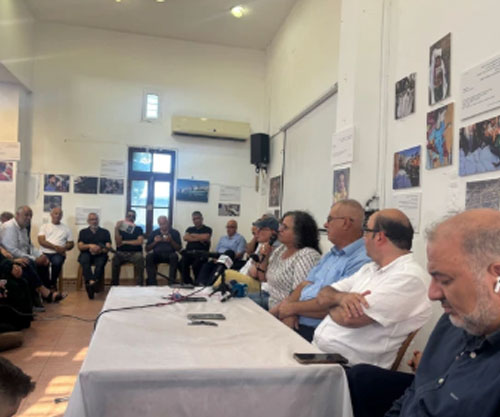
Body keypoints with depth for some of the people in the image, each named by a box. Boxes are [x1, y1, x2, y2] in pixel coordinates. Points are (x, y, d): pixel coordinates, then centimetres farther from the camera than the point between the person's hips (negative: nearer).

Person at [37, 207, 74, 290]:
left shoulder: (66, 228, 17)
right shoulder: (44, 226, 14)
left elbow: (71, 243, 16)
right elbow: (41, 241, -1)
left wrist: (64, 248, -8)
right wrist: (55, 247, -13)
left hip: (58, 254, 1)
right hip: (45, 252, 0)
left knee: (57, 262, -35)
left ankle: (52, 284, -12)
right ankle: (46, 286, -16)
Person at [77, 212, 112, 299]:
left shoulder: (105, 232, 17)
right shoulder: (83, 232, 21)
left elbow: (108, 248, 6)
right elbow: (80, 246, 8)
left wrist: (100, 250, -16)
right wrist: (90, 246, -13)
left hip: (100, 254, -1)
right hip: (86, 254, 1)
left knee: (100, 263, -36)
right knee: (84, 260, -35)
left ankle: (90, 285, -47)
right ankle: (91, 281, -49)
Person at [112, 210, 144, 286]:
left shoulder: (138, 229, 12)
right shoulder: (120, 228, 11)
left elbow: (140, 242, -3)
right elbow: (118, 243, -3)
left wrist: (124, 242, 0)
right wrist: (116, 229, -11)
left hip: (135, 253, -1)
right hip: (121, 252, 1)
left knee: (140, 259, -34)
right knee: (115, 259, -31)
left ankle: (139, 286, -29)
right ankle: (114, 285, -20)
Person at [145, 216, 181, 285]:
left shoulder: (175, 233, 8)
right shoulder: (154, 233, 12)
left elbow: (179, 248, 1)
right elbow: (147, 249, 9)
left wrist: (171, 241, -14)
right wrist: (154, 242, -8)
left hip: (169, 254, -1)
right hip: (157, 255, 1)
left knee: (174, 256, -35)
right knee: (149, 256, -31)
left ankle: (171, 282, -35)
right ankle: (152, 282, -32)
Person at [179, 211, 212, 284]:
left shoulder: (207, 229, 14)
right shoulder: (190, 229, 27)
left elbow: (205, 237, -8)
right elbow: (185, 238, 7)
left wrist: (193, 235, 6)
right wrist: (199, 239, -2)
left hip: (201, 253, -3)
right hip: (189, 252, 4)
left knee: (196, 265, -36)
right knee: (182, 264, -29)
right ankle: (187, 283, -16)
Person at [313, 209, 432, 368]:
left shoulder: (409, 277, -14)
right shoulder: (370, 269, 14)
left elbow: (349, 318, -21)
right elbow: (323, 295, 10)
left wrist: (333, 302, 1)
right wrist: (341, 297, -13)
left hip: (345, 364, -8)